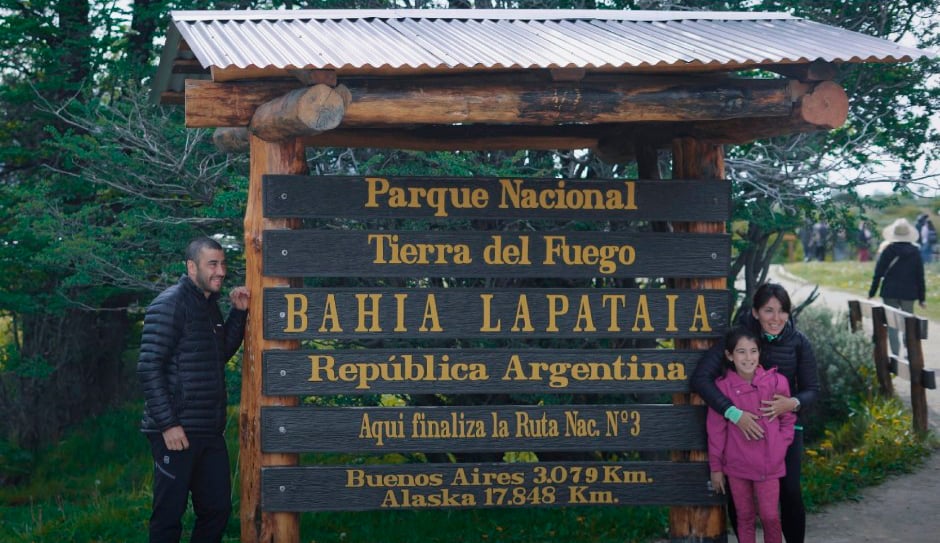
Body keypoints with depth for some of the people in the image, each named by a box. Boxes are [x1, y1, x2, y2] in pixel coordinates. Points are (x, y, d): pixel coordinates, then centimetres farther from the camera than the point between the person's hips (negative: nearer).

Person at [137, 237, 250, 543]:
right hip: (177, 432, -8)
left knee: (218, 509, 12)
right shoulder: (170, 305, -12)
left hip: (210, 433, 8)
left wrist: (239, 313, 9)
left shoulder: (209, 305, 14)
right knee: (170, 514, -2)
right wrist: (167, 423, -20)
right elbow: (149, 368, -17)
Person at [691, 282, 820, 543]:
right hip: (745, 424, 0)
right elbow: (701, 377, -22)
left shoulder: (798, 342, -8)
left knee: (790, 492, -12)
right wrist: (734, 413, -31)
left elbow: (812, 389, -1)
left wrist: (793, 403, -25)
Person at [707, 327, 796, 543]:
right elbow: (716, 429, -1)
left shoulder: (776, 382, -7)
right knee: (745, 517, 11)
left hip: (768, 464, 0)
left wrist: (779, 449, -2)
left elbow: (788, 419, 6)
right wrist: (716, 467, 3)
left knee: (770, 517, 2)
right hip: (736, 466, 0)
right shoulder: (722, 386, -9)